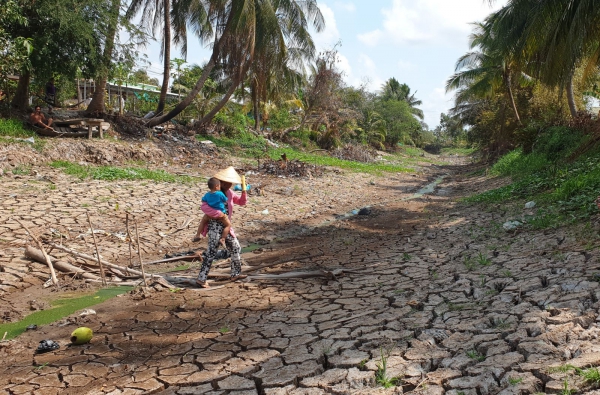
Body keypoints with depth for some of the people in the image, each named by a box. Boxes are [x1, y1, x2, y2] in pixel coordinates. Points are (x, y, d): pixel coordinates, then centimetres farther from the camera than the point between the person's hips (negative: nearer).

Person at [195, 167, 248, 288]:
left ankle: (235, 274, 27)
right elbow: (204, 207, -26)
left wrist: (244, 190, 0)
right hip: (215, 225, -8)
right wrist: (219, 214, -29)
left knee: (236, 248, 14)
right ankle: (201, 279, -1)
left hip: (225, 226, 8)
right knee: (211, 252, -8)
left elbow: (242, 202, 15)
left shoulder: (229, 192, 10)